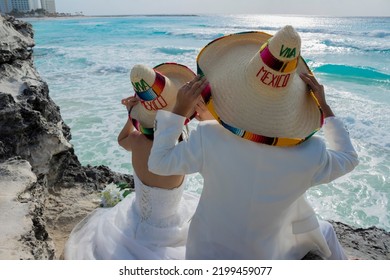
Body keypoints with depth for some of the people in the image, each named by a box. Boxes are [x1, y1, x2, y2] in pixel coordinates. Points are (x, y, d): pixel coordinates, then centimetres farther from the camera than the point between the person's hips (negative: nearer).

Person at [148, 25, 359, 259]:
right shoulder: (310, 155, -30)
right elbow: (348, 159, -5)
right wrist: (324, 106, -1)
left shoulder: (209, 139, -33)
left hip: (209, 248, 1)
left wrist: (179, 110, -14)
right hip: (263, 253, 0)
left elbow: (159, 162, -15)